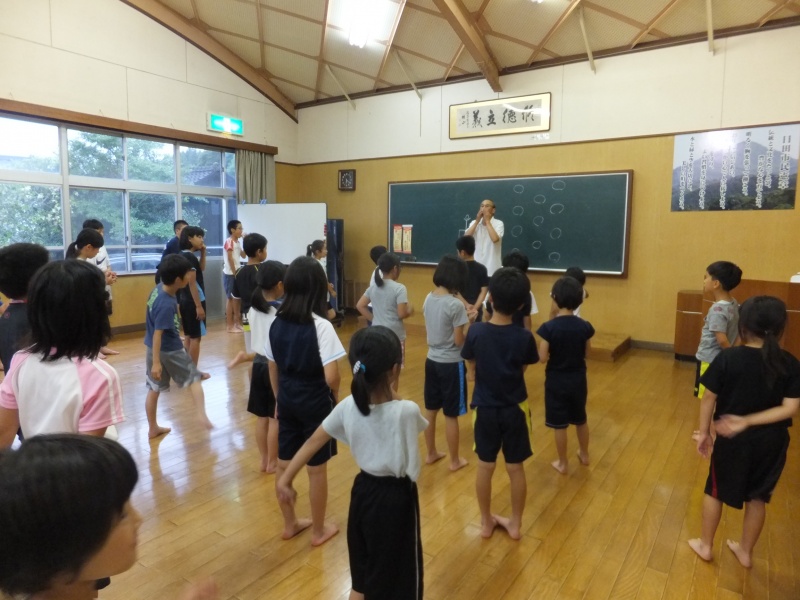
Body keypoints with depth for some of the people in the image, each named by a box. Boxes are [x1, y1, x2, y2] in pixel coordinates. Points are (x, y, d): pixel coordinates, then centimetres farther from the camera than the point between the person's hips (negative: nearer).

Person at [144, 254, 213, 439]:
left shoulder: (158, 288, -3)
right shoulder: (166, 304, -28)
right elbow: (157, 334, -28)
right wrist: (156, 362, -27)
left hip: (154, 349, 8)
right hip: (170, 351, -8)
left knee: (154, 389, 15)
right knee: (194, 379, 8)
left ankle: (153, 428, 27)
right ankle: (201, 415, -2)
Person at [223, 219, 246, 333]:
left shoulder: (237, 242, 13)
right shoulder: (229, 241, -14)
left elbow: (244, 256, 14)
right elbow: (230, 259, -18)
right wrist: (234, 273, -19)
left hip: (236, 273, 9)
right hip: (230, 274, -9)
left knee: (237, 298, 12)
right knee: (230, 298, -4)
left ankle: (236, 323, 20)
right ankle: (230, 326, 2)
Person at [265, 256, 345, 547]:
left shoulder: (276, 323, -2)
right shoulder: (321, 326, -20)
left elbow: (273, 370, 6)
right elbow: (331, 376, -23)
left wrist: (280, 399, 18)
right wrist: (335, 395, -3)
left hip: (287, 403, 6)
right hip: (316, 405, -5)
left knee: (284, 465, 18)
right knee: (317, 470, 11)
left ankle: (289, 524, 37)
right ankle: (318, 531, 28)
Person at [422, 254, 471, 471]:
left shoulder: (429, 299, 1)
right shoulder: (456, 305, -21)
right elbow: (459, 340, -18)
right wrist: (469, 322, -2)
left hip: (432, 360, 7)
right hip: (451, 364, -7)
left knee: (430, 410, 17)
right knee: (451, 416, 7)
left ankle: (431, 453, 33)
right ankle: (455, 460, 23)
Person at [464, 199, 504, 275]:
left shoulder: (498, 223, -4)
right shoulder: (474, 223, 9)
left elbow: (495, 239, -21)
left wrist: (487, 221, -13)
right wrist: (477, 221, -6)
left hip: (491, 266, -3)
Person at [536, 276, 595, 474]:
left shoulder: (548, 327, -21)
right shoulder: (585, 326, -10)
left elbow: (543, 358, -18)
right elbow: (586, 354, 1)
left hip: (556, 381, -3)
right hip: (578, 380, 4)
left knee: (559, 425, 11)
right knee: (581, 420, 24)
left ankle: (562, 463, 25)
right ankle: (584, 454, 43)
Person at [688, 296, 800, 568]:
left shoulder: (727, 358, -17)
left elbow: (709, 397, -12)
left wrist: (704, 431, -1)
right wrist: (747, 421, -14)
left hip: (733, 440, -2)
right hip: (770, 441, 3)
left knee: (715, 491, 17)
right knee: (757, 496, 20)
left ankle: (705, 545, 32)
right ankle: (745, 551, 37)